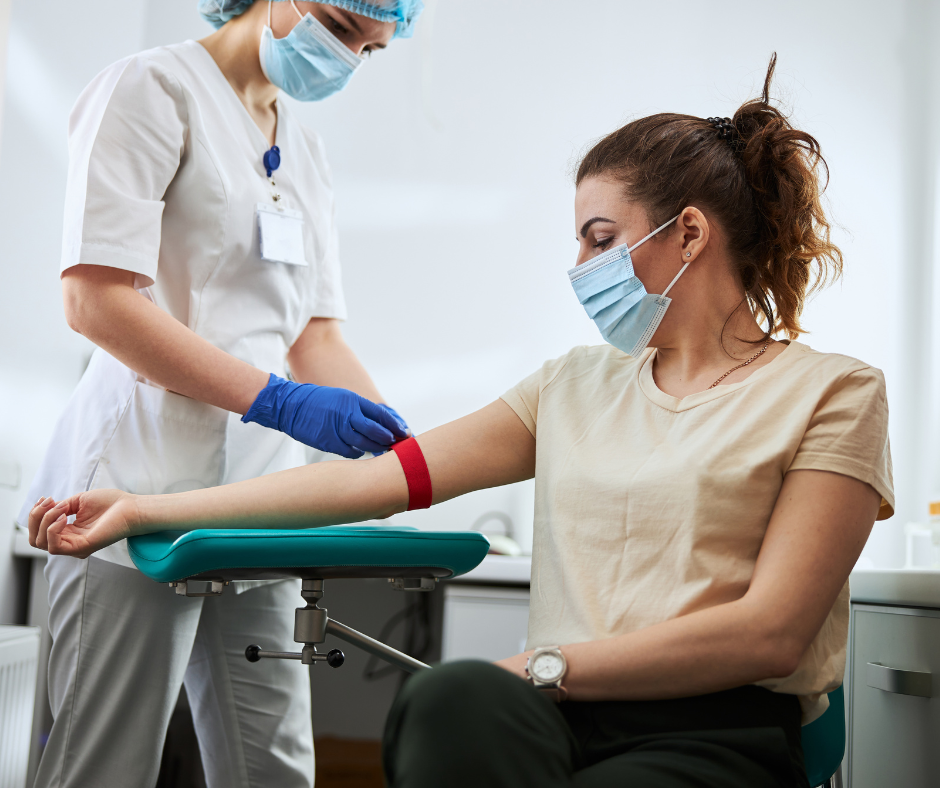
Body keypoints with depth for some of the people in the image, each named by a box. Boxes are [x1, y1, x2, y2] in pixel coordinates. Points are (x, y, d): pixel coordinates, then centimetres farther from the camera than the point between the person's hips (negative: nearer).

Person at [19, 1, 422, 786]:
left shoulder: (306, 149, 20)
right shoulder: (153, 88, -3)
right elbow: (96, 299, -15)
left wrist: (403, 447, 0)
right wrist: (279, 400, -19)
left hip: (255, 503, 8)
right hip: (146, 486, -7)